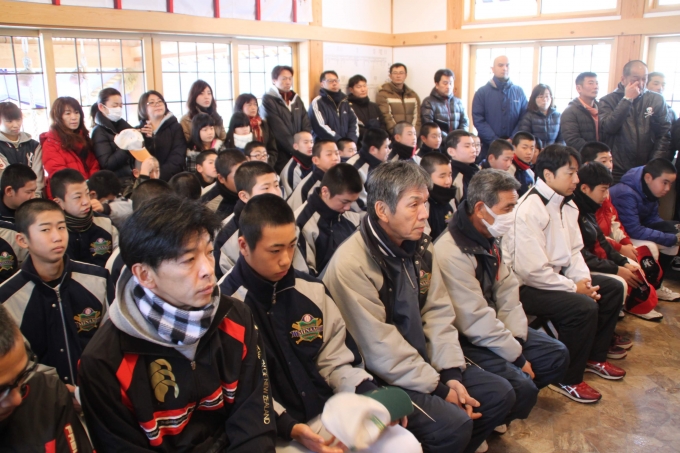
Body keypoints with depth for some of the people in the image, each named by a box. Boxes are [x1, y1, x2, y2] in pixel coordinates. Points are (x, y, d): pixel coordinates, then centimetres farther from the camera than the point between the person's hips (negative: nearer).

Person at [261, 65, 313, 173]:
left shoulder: (296, 99, 16)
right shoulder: (268, 100, -5)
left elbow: (306, 125, 10)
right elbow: (279, 132, -12)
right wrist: (296, 149, -13)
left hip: (300, 153, 5)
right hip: (281, 156, -5)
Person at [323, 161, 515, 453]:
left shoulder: (419, 246, 1)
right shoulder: (351, 265, -24)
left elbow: (438, 313, 3)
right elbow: (380, 350, -23)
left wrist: (452, 375, -8)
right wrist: (440, 388, -16)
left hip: (423, 361, 8)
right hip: (379, 377, -8)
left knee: (499, 395, 4)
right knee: (454, 425, -23)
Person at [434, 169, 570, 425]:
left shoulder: (491, 239, 4)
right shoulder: (452, 253, -27)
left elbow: (507, 292, 5)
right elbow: (476, 322, -25)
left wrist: (517, 339, -8)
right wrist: (517, 356, -15)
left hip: (495, 328, 10)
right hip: (465, 341, -10)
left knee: (558, 355, 8)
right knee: (522, 389, -22)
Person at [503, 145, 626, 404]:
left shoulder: (566, 205, 7)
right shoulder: (529, 210, -24)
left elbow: (574, 250, 11)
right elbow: (532, 271, -28)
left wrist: (584, 280, -7)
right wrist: (574, 287, -18)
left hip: (555, 277, 11)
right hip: (526, 286, -10)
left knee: (612, 288, 11)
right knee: (584, 307, -26)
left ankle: (594, 357, 25)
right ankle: (568, 380, -6)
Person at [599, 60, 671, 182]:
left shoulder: (657, 100, 6)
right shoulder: (608, 101, 2)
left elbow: (664, 135, 3)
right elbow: (608, 128, -15)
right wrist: (627, 99, -13)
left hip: (646, 171, 2)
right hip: (616, 173, -2)